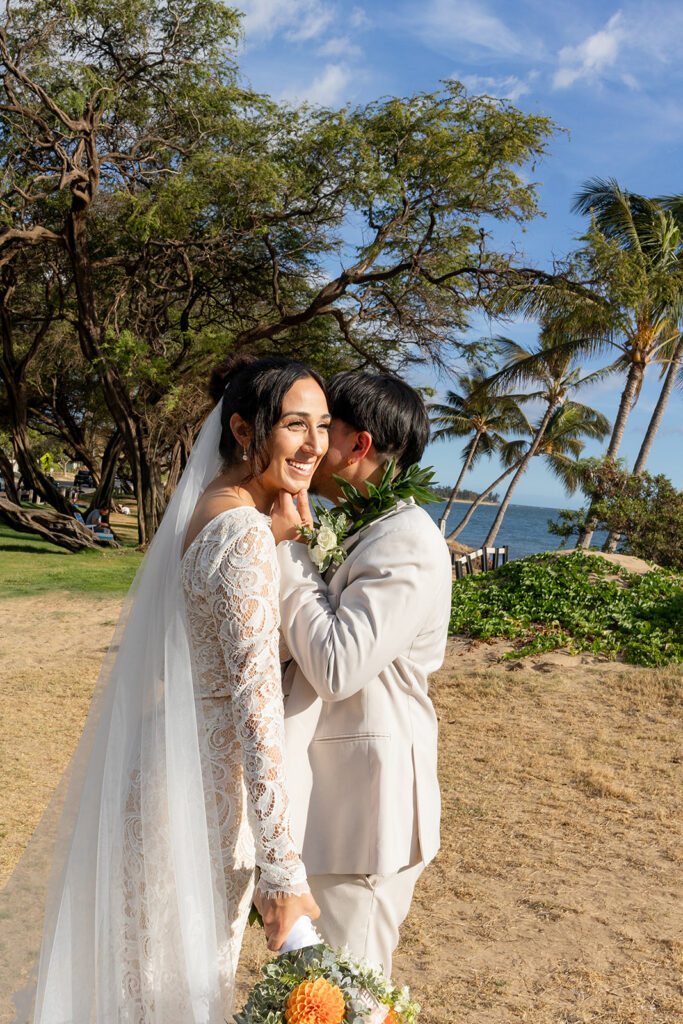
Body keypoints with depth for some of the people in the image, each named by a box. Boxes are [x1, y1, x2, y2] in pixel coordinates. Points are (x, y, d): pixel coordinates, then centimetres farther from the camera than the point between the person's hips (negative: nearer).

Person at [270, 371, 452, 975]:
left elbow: (336, 668, -26)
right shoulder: (352, 529, 10)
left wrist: (289, 547, -19)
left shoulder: (408, 544, -19)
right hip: (323, 788, 9)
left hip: (363, 801, -9)